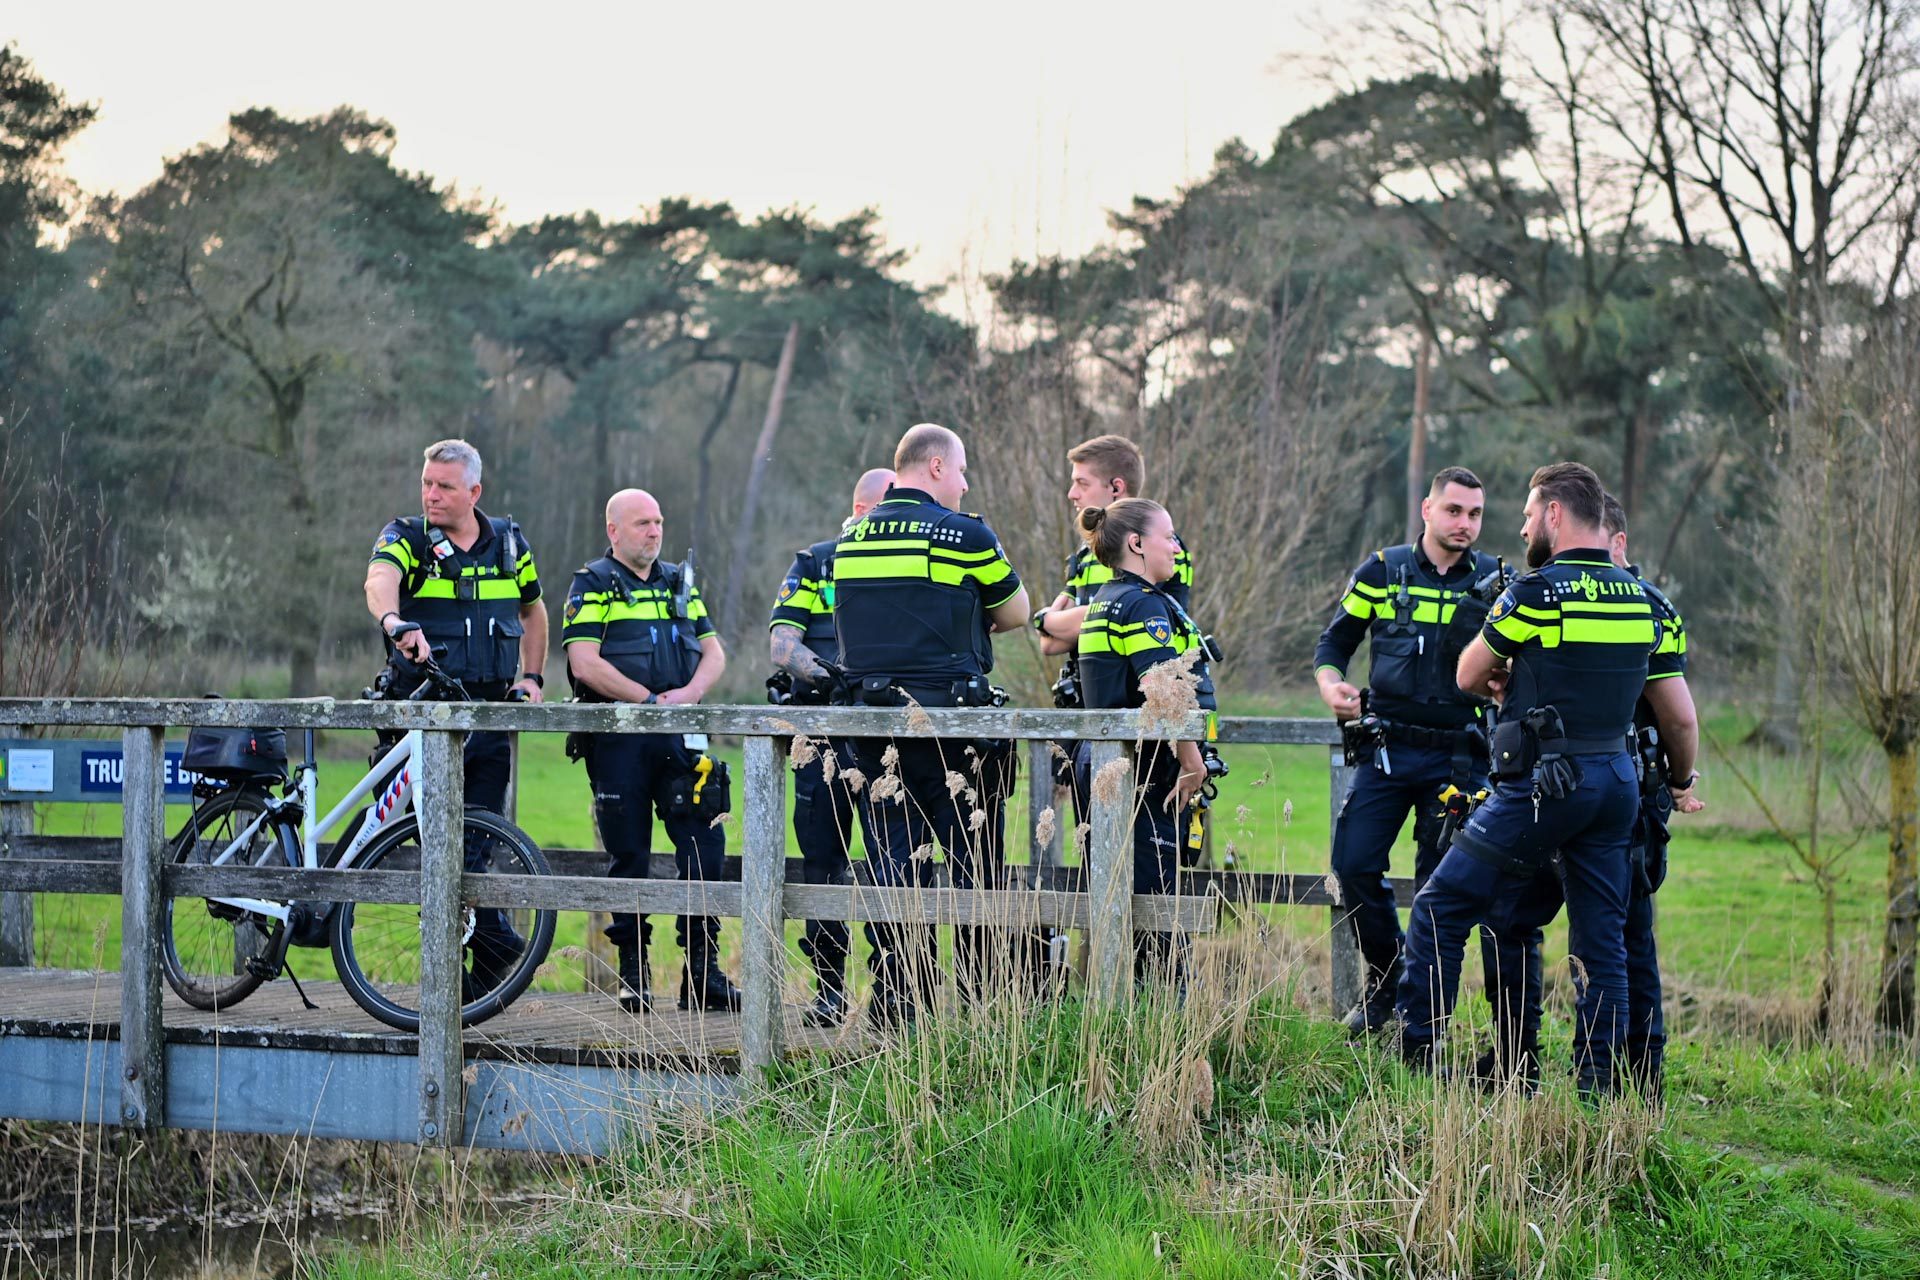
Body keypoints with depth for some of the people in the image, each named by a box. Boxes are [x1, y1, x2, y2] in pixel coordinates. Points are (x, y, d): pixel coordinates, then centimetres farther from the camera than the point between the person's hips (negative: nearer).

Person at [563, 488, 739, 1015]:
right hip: (617, 738, -4)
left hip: (679, 735, 4)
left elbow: (714, 651, 13)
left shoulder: (680, 582, 17)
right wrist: (650, 699, -15)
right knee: (628, 857, 1)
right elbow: (585, 662, -11)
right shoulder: (592, 585, 1)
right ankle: (632, 975, 10)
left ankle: (703, 974, -1)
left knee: (705, 847, -5)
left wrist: (690, 692, -7)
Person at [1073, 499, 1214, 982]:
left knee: (1124, 890, 13)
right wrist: (1192, 760, -17)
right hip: (1149, 767, -10)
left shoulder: (1105, 601, 18)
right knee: (1153, 892, -9)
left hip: (1112, 761, 10)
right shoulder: (1144, 604, -14)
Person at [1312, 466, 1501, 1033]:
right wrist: (1332, 687, -9)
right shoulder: (1382, 572, 4)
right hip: (1387, 749, 1)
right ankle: (1387, 974, 17)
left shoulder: (1496, 582, 3)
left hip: (1458, 757, -1)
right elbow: (1334, 642, 11)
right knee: (1354, 865, -6)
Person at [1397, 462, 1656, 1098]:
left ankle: (1415, 1052, 6)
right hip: (1617, 778, 7)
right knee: (1602, 940, 10)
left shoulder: (1538, 591, -11)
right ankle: (1599, 1082, 9)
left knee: (1441, 909, 4)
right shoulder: (1640, 599, 9)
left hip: (1543, 781, -7)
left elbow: (1469, 676, -1)